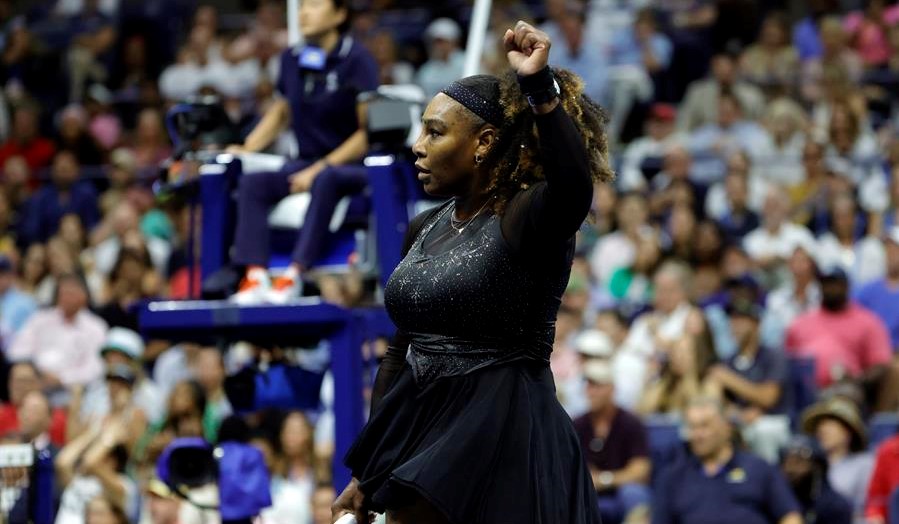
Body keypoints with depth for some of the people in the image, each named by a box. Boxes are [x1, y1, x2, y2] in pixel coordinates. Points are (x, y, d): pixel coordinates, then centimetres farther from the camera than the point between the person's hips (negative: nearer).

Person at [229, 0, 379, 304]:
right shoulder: (293, 60, 7)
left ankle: (295, 274, -45)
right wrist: (246, 149, 8)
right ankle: (255, 276, -32)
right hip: (308, 162, 6)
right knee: (252, 184, -21)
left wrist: (321, 169, -20)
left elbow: (369, 131, -13)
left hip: (353, 165, -6)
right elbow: (282, 111, 23)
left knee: (325, 181, -39)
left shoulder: (356, 60, -10)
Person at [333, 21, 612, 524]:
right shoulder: (425, 228, 11)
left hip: (503, 442, -7)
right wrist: (368, 474, 18)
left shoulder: (528, 219, -11)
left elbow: (575, 186, -35)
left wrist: (539, 87, -40)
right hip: (423, 431, 7)